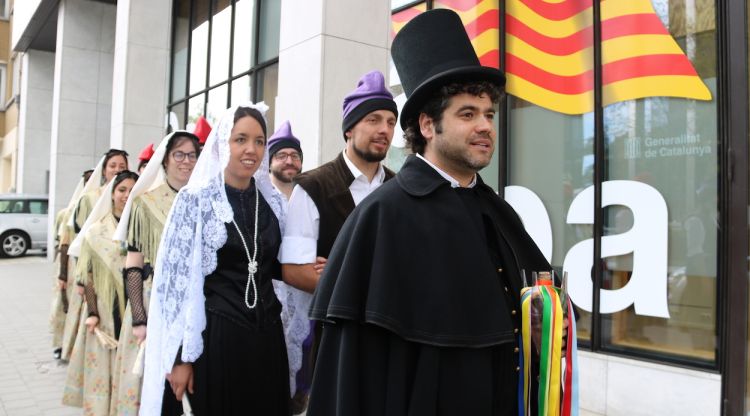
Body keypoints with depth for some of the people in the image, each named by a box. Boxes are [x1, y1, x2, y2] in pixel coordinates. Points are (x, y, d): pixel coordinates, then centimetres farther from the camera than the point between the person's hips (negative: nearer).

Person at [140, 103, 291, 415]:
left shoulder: (273, 201, 6)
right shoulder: (195, 199, -7)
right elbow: (177, 278, -8)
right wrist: (180, 356, -10)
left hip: (267, 333, 4)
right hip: (216, 335, -4)